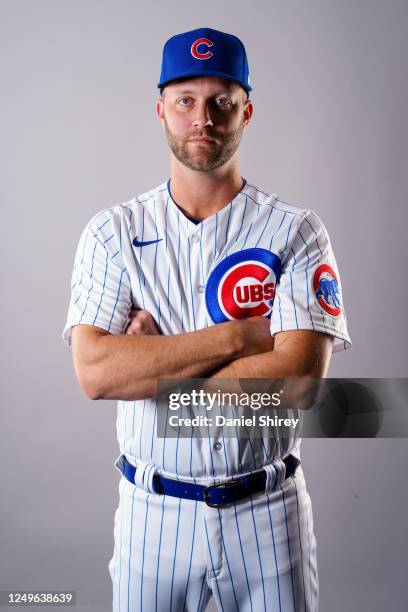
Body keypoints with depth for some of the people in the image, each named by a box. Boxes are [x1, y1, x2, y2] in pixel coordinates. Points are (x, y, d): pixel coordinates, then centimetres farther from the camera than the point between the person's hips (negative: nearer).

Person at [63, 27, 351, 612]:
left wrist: (152, 367, -15)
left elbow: (301, 374, -18)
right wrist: (240, 334, -18)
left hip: (267, 510, 0)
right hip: (152, 510, 1)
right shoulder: (113, 232, -3)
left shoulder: (296, 231, -6)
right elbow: (94, 372, -16)